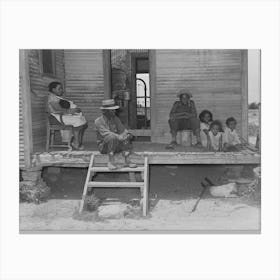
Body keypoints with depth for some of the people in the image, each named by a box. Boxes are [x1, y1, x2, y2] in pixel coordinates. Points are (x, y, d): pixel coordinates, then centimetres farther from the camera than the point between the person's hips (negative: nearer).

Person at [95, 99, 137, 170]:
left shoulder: (115, 119, 3)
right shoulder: (98, 121, -14)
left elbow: (122, 130, 2)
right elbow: (106, 133, -27)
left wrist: (128, 135, -22)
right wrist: (119, 137, -39)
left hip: (115, 145, 5)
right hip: (104, 146, -5)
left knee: (126, 138, -20)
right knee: (112, 137, -34)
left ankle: (127, 160, -25)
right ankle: (111, 162, -32)